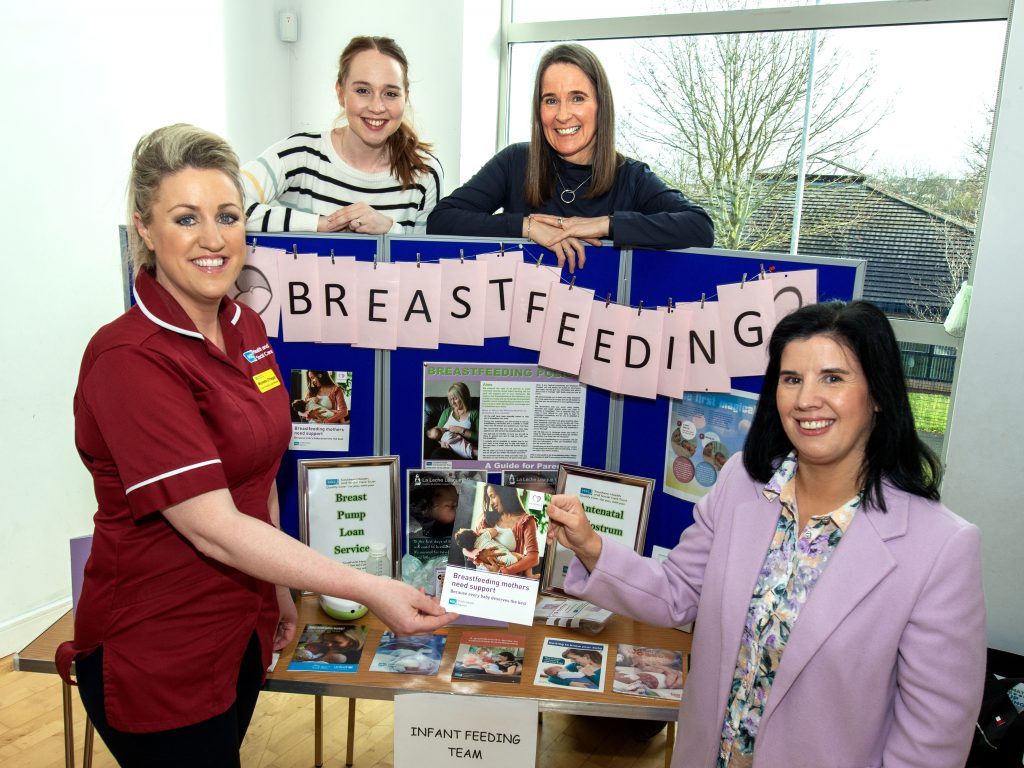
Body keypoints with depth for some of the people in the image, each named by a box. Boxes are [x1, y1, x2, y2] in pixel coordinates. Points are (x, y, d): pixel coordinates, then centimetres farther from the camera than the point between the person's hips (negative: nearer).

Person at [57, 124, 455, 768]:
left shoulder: (247, 328, 1)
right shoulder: (130, 359, -24)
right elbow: (212, 528, -27)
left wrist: (277, 588, 13)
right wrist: (369, 590, -29)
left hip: (243, 629, 7)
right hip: (158, 653, -7)